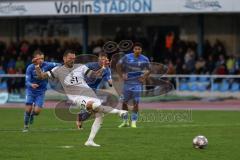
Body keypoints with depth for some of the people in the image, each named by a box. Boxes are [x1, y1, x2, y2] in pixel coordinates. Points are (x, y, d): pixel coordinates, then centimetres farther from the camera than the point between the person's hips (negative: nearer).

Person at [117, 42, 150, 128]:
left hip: (137, 83, -1)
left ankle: (134, 122, 1)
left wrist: (144, 78, -1)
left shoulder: (144, 59, -2)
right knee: (124, 102, 5)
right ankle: (125, 121, 19)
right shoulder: (127, 57, -4)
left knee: (135, 103, -6)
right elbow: (118, 65, 8)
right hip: (127, 83, 1)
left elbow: (148, 71, 12)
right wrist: (122, 76, 2)